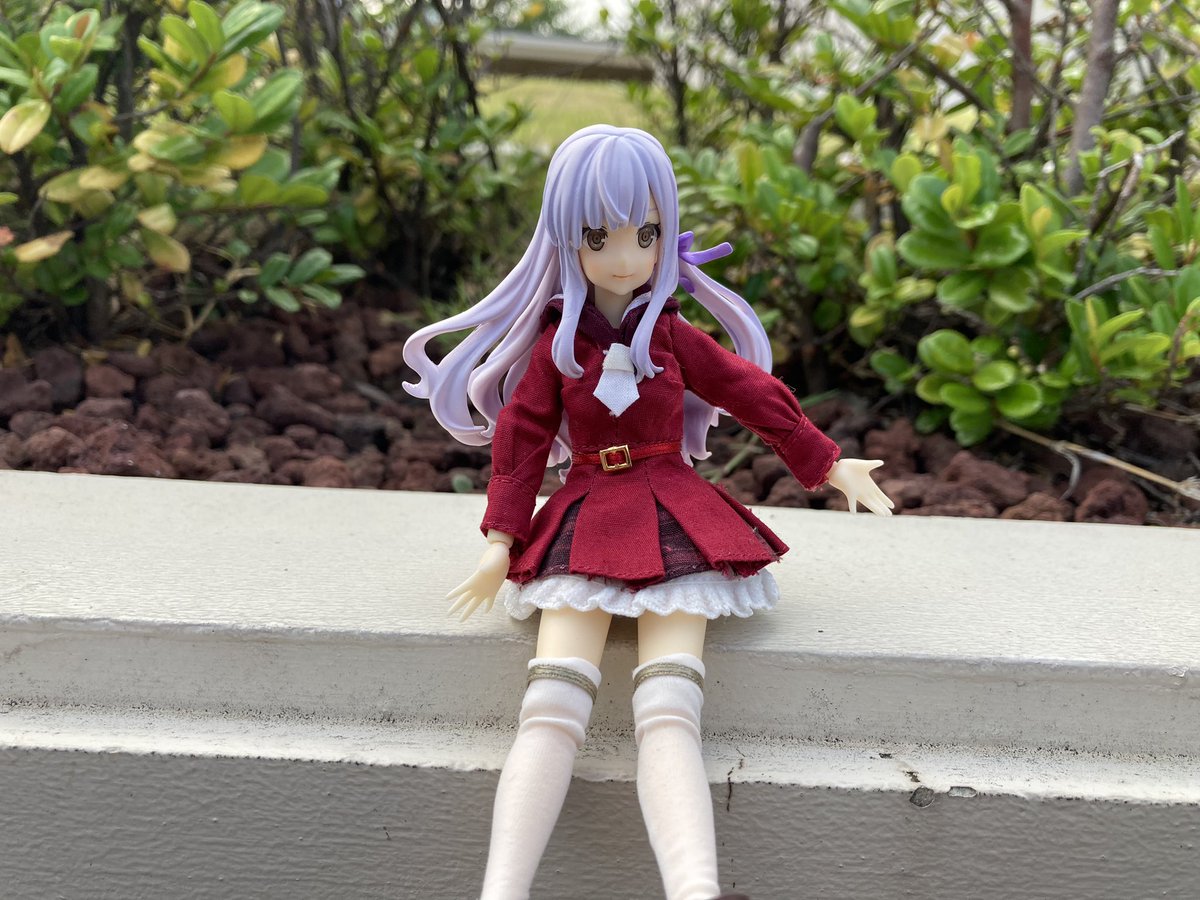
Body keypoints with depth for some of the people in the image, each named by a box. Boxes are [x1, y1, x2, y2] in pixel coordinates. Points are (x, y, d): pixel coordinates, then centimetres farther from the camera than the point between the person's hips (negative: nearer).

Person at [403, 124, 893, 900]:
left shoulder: (675, 338, 7)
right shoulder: (557, 345, 6)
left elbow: (758, 397, 12)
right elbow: (522, 438, 6)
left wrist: (829, 465, 14)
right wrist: (503, 539, 0)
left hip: (674, 520, 0)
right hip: (585, 522, 0)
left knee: (668, 712, -22)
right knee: (551, 712, -19)